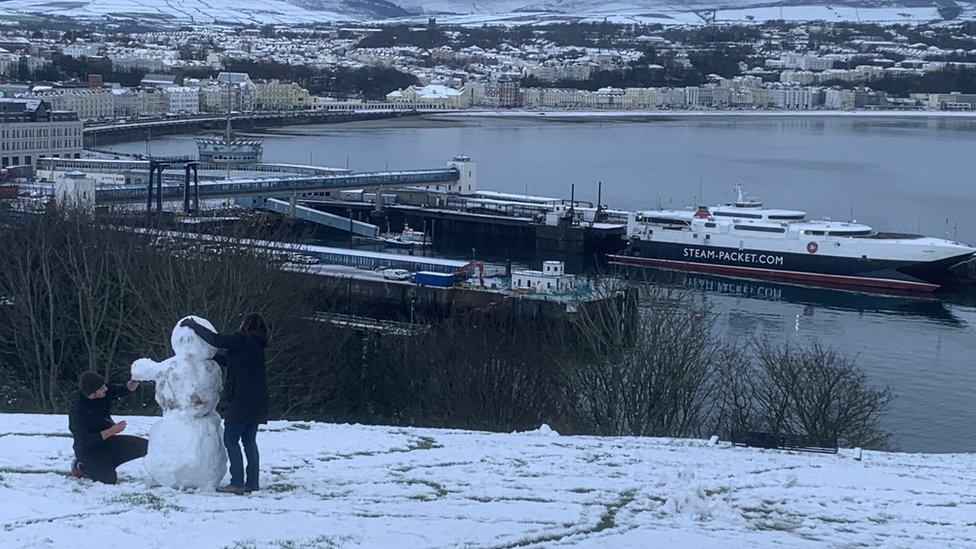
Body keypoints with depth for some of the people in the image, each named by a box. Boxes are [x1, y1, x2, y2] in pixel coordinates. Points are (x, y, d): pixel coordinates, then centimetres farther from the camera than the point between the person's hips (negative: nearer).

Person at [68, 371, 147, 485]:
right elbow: (85, 441, -29)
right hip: (88, 451, -7)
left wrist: (135, 380, -27)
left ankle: (106, 466, 10)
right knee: (110, 480, -24)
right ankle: (81, 467, 5)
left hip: (107, 441, 7)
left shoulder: (104, 393, -11)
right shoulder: (77, 411, -28)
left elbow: (126, 389, -4)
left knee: (145, 446, -3)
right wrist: (112, 431, -29)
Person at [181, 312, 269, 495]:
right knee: (249, 441, 12)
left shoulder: (242, 340, -8)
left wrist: (193, 325, -3)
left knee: (231, 440, -4)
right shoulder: (258, 345, 17)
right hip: (257, 401, 8)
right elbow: (230, 361, 25)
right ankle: (252, 482, 11)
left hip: (241, 399, -8)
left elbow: (215, 339, -13)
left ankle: (237, 483, -9)